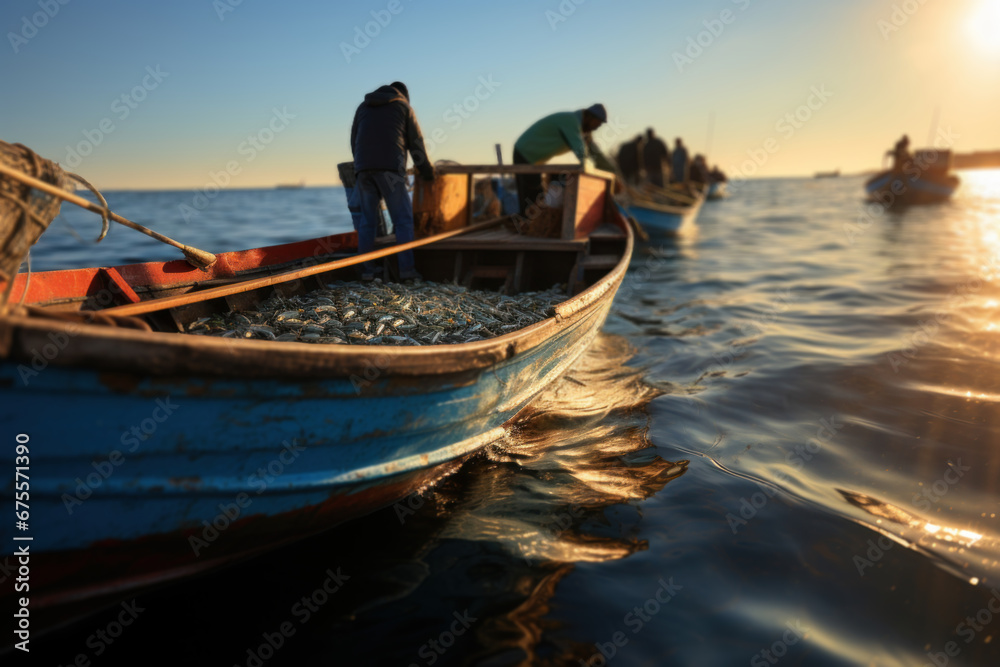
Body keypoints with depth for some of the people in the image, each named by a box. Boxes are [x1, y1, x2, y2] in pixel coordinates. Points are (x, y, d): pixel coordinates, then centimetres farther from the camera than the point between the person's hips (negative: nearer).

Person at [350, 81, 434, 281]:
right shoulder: (404, 107, 13)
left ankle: (367, 269, 6)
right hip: (390, 167, -4)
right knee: (403, 219, 0)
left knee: (367, 220, 10)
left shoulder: (363, 106, 24)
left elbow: (354, 140, 22)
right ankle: (406, 269, -7)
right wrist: (428, 173, 21)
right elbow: (416, 143, 12)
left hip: (363, 167, 4)